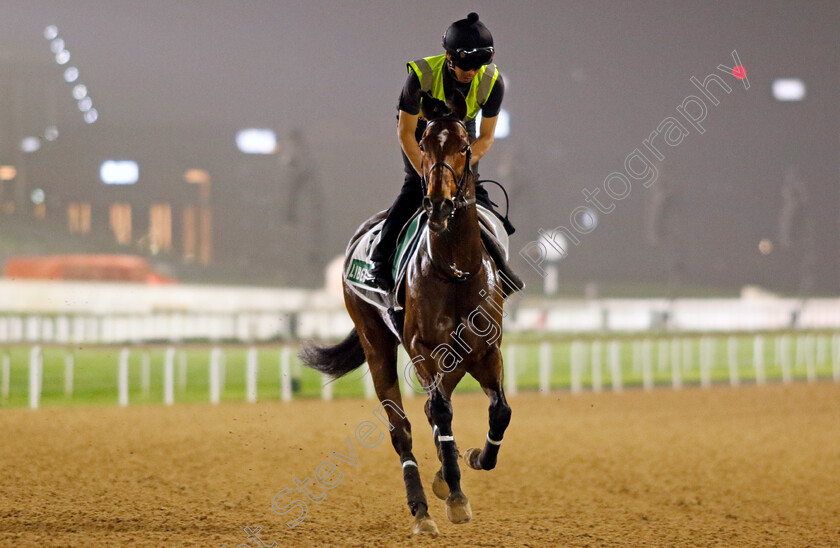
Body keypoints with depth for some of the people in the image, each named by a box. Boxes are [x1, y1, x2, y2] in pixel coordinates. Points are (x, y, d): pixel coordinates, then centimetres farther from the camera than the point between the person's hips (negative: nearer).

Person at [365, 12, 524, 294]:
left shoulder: (492, 82, -27)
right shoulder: (422, 76, -35)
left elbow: (486, 138, -17)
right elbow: (406, 133, -26)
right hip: (420, 128, -2)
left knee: (472, 188, -12)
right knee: (414, 186, -21)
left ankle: (498, 259, -1)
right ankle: (379, 259, -22)